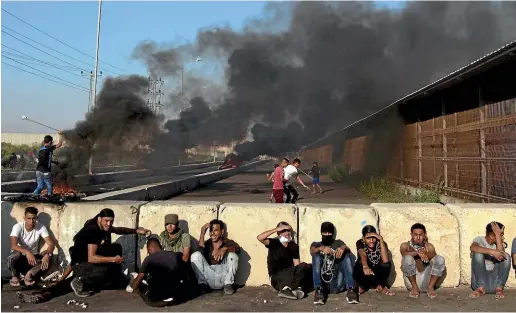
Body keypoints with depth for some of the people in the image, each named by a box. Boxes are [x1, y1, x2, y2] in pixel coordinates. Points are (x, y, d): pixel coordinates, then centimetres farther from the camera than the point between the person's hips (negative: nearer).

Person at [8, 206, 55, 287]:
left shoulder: (41, 227, -15)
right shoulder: (18, 227, -20)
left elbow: (51, 244, -21)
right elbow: (13, 246, -34)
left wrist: (47, 254, -43)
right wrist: (27, 252, -51)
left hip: (33, 257, 2)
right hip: (20, 257, -1)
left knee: (49, 256, -25)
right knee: (12, 257, -35)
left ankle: (30, 274, -9)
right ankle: (15, 276, -4)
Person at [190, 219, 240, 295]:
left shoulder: (228, 243, 9)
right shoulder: (207, 244, 14)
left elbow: (237, 249, -15)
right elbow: (200, 252, -9)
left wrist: (224, 249, -35)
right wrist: (202, 234, -12)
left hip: (223, 274, -1)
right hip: (209, 277, 1)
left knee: (232, 255, -23)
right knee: (195, 255, -15)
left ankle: (228, 285, -12)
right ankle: (203, 285, -7)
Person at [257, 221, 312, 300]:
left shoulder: (294, 246, 5)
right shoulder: (274, 243, -8)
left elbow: (296, 264, 0)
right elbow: (259, 238, -28)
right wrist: (276, 229, -26)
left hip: (289, 273, 5)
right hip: (276, 276, -5)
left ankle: (286, 289, -26)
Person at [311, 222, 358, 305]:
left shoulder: (338, 243, 24)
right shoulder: (316, 244, 22)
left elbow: (348, 250, 1)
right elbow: (312, 252, -4)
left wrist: (343, 248, -24)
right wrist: (321, 248, -26)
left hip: (337, 284, 1)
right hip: (322, 281, 0)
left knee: (346, 254, -16)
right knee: (316, 255, -20)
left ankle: (350, 290, -31)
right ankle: (319, 290, -35)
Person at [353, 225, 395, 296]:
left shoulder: (381, 244, -14)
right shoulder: (360, 243, -15)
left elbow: (385, 260, -32)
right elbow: (362, 255, -37)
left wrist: (381, 239, -34)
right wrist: (365, 266, -59)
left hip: (377, 277, 1)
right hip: (364, 276, -1)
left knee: (387, 265, -29)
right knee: (359, 264, -33)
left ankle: (381, 286, -1)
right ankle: (362, 286, -2)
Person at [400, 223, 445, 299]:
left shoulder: (429, 247, 8)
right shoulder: (405, 246, 2)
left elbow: (435, 260, -5)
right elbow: (404, 254, -21)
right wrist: (417, 253, -36)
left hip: (425, 282, 2)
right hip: (411, 281, -1)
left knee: (440, 259, -16)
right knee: (408, 258, -28)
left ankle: (430, 287, -9)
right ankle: (414, 287, -11)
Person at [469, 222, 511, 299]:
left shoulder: (501, 243, 7)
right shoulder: (480, 239, -3)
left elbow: (501, 255, -19)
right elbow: (473, 248, -29)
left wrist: (498, 234, -18)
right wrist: (492, 252, -37)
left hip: (494, 279, 2)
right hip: (478, 280, -2)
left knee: (506, 256, -16)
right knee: (478, 253, -25)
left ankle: (499, 288, -15)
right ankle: (481, 288, -21)